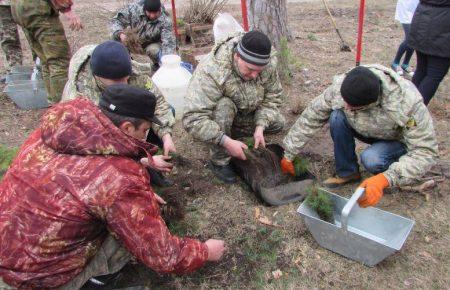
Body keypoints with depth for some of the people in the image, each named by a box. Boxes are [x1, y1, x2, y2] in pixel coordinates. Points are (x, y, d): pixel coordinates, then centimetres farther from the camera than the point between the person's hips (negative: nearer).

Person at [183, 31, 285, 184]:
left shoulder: (268, 63, -22)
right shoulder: (211, 71, -39)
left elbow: (273, 98, -10)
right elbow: (193, 119, -42)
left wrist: (260, 127, -24)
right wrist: (226, 141, -46)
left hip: (244, 114, 5)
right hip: (217, 114, -5)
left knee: (278, 122, -8)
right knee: (224, 106, -37)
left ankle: (230, 132, 5)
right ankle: (219, 162, -18)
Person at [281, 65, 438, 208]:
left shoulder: (407, 101, -38)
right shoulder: (340, 87, -29)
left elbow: (425, 150, -35)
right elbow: (310, 118, -20)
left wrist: (384, 179, -49)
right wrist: (288, 155, -16)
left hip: (397, 139, -4)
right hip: (367, 131, 4)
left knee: (371, 159, -35)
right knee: (337, 116, -26)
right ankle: (347, 171, -6)